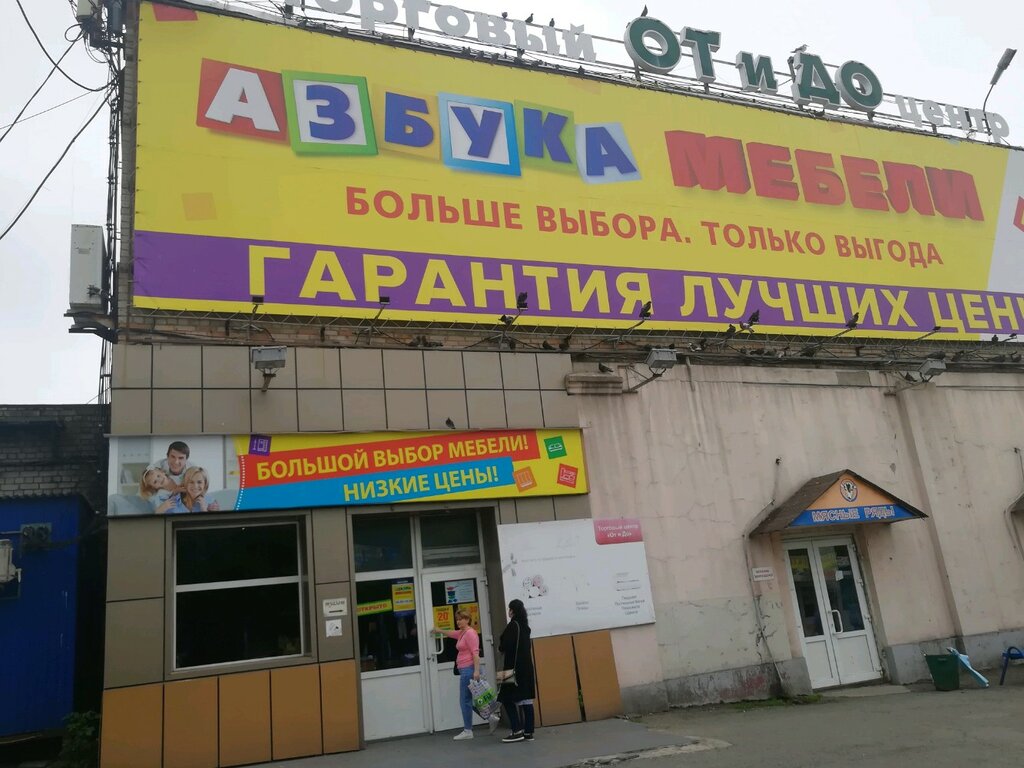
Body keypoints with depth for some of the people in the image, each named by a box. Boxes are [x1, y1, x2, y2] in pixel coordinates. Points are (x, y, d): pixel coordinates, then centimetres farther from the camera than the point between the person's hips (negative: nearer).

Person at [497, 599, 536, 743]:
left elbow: (504, 647, -18)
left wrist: (500, 645, 4)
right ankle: (528, 732, 9)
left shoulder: (513, 625, -13)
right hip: (527, 667, 8)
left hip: (514, 667, -8)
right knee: (526, 699, 7)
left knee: (507, 699, 0)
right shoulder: (525, 626, 10)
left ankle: (517, 730, -2)